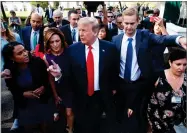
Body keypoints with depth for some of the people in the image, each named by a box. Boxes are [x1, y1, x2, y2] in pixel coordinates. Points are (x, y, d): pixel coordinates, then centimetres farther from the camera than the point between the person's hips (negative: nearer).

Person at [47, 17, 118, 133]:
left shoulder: (109, 48, -6)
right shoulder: (73, 49, -6)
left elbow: (115, 71, 4)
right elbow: (70, 75, -5)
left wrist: (113, 88, 7)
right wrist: (60, 74, -24)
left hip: (103, 98, 0)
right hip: (81, 99, 0)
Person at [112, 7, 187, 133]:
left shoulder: (145, 36, -9)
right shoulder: (116, 39, -3)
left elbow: (161, 39, -29)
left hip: (140, 85, -2)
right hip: (121, 84, 2)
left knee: (138, 117, 13)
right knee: (121, 115, 20)